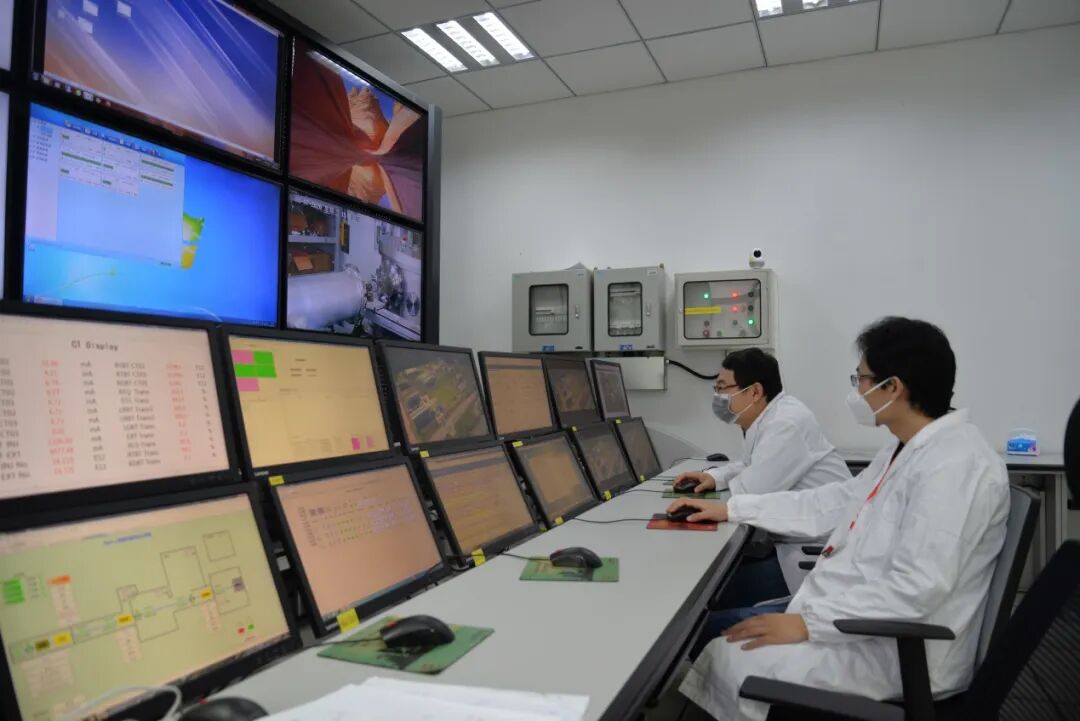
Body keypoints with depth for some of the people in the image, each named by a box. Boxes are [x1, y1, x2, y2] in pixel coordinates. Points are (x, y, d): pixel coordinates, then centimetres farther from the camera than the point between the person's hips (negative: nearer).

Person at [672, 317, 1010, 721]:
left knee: (729, 661, -11)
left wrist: (808, 623, -25)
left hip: (898, 651, -9)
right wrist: (731, 510, 15)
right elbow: (837, 502, 15)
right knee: (719, 628, 6)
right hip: (861, 619, 9)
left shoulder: (954, 465, -24)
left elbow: (917, 588, -29)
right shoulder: (908, 448, 8)